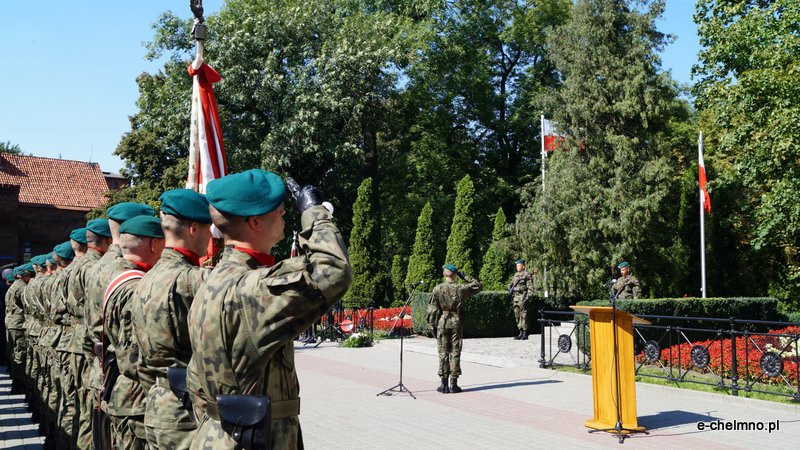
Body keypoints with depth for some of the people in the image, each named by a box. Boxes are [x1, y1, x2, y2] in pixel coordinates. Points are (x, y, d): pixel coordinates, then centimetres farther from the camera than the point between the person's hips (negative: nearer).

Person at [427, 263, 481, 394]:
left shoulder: (438, 289, -5)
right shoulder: (461, 289, -5)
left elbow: (432, 309, -4)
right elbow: (477, 286, 13)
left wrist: (431, 324, 4)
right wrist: (465, 277, 12)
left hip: (442, 323, 0)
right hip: (456, 323, 0)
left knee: (443, 353, 5)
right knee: (455, 353, 6)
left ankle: (444, 385, 6)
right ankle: (453, 384, 6)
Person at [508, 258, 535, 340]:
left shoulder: (527, 275, -6)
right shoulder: (516, 274, 17)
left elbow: (530, 287, -10)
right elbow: (511, 283, 28)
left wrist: (528, 298, -17)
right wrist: (510, 288, 5)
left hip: (523, 298, -8)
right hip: (516, 298, 8)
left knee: (523, 315, -8)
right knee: (517, 316, 10)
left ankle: (525, 334, -4)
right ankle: (521, 332, 17)